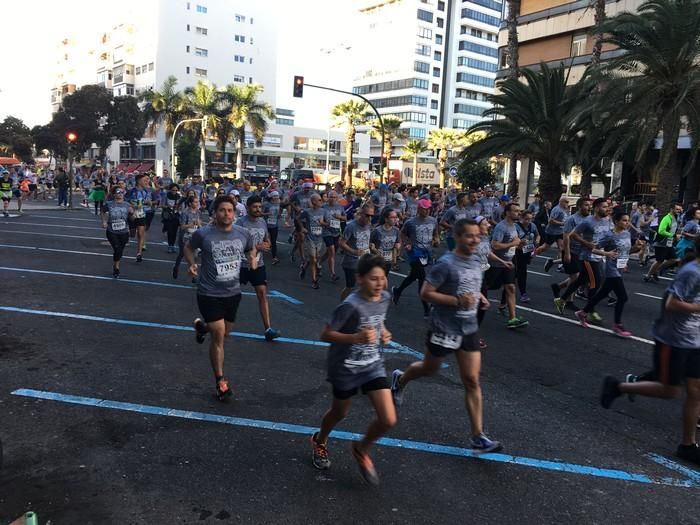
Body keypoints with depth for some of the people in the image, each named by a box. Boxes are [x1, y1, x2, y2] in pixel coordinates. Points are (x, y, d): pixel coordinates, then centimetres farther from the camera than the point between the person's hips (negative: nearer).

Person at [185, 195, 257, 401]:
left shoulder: (243, 234, -4)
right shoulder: (203, 234, -14)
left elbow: (251, 249, 17)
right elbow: (188, 247, 6)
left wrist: (253, 259, -5)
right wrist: (192, 264, -11)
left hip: (233, 292, 5)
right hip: (209, 293, -5)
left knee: (226, 331, 21)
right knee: (219, 335, -9)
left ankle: (201, 326, 56)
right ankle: (220, 381, 8)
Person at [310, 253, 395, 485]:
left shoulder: (384, 298, -6)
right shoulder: (351, 305, -27)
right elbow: (326, 335, -22)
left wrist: (384, 333, -5)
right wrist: (357, 337, -33)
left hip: (373, 365, 5)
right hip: (345, 368, -5)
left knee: (389, 420, -4)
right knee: (340, 413, 19)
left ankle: (361, 449, 26)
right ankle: (319, 442, 54)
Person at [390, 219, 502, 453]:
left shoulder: (476, 261, 4)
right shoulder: (446, 264, -20)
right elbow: (426, 293, -20)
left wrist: (480, 297, 2)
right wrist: (458, 301, -27)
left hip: (469, 329, 6)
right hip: (444, 329, -6)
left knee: (472, 381, 2)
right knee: (429, 370, 18)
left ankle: (478, 437, 8)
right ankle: (399, 379, 50)